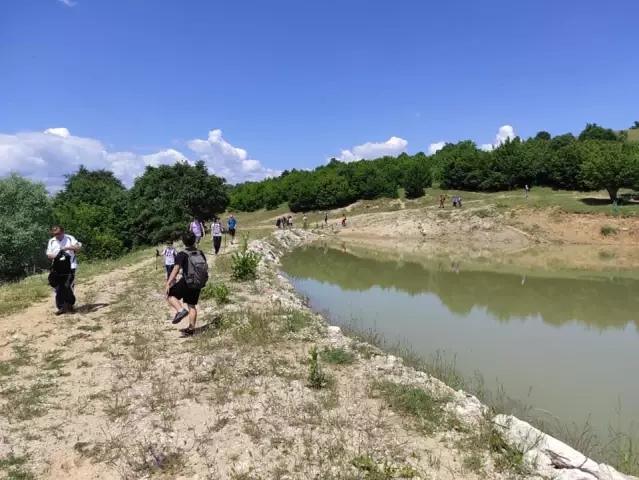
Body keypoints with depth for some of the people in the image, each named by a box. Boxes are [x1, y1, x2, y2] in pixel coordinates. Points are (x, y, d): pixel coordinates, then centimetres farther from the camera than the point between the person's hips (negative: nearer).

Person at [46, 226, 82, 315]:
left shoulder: (69, 238, 1)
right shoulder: (51, 241, 9)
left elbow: (78, 247, -9)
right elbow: (48, 255, 7)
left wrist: (67, 248, -23)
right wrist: (56, 255, -14)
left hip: (69, 267, -3)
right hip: (57, 268, 3)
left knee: (68, 286, -6)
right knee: (58, 288, 2)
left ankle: (69, 305, 9)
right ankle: (61, 307, 8)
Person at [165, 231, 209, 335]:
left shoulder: (182, 254, -11)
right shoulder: (200, 253, 6)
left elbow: (176, 270, -21)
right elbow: (205, 267, 14)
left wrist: (168, 284, -22)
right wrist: (203, 281, 29)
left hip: (186, 283, -6)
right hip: (197, 284, 6)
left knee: (170, 294, 9)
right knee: (192, 306, 16)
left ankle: (181, 310, -13)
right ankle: (191, 329, 19)